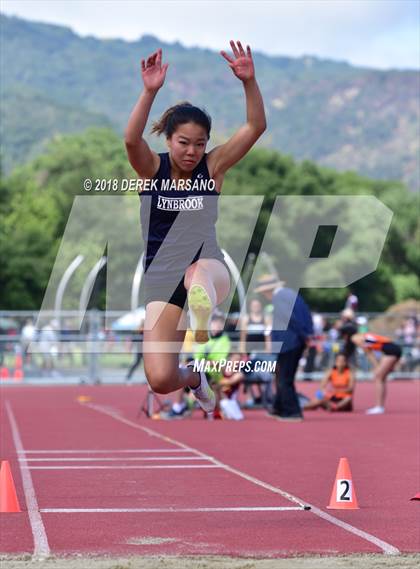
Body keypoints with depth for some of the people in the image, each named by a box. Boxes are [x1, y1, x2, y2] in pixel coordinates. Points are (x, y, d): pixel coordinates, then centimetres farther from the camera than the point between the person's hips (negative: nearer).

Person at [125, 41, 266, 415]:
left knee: (199, 274, -42)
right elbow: (132, 139, -24)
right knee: (160, 380, -9)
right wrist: (150, 91, -37)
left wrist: (249, 82, -27)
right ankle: (193, 378, 25)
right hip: (162, 280, 1)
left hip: (209, 267, -1)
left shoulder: (212, 167, 0)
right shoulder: (152, 168, -1)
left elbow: (256, 127, -11)